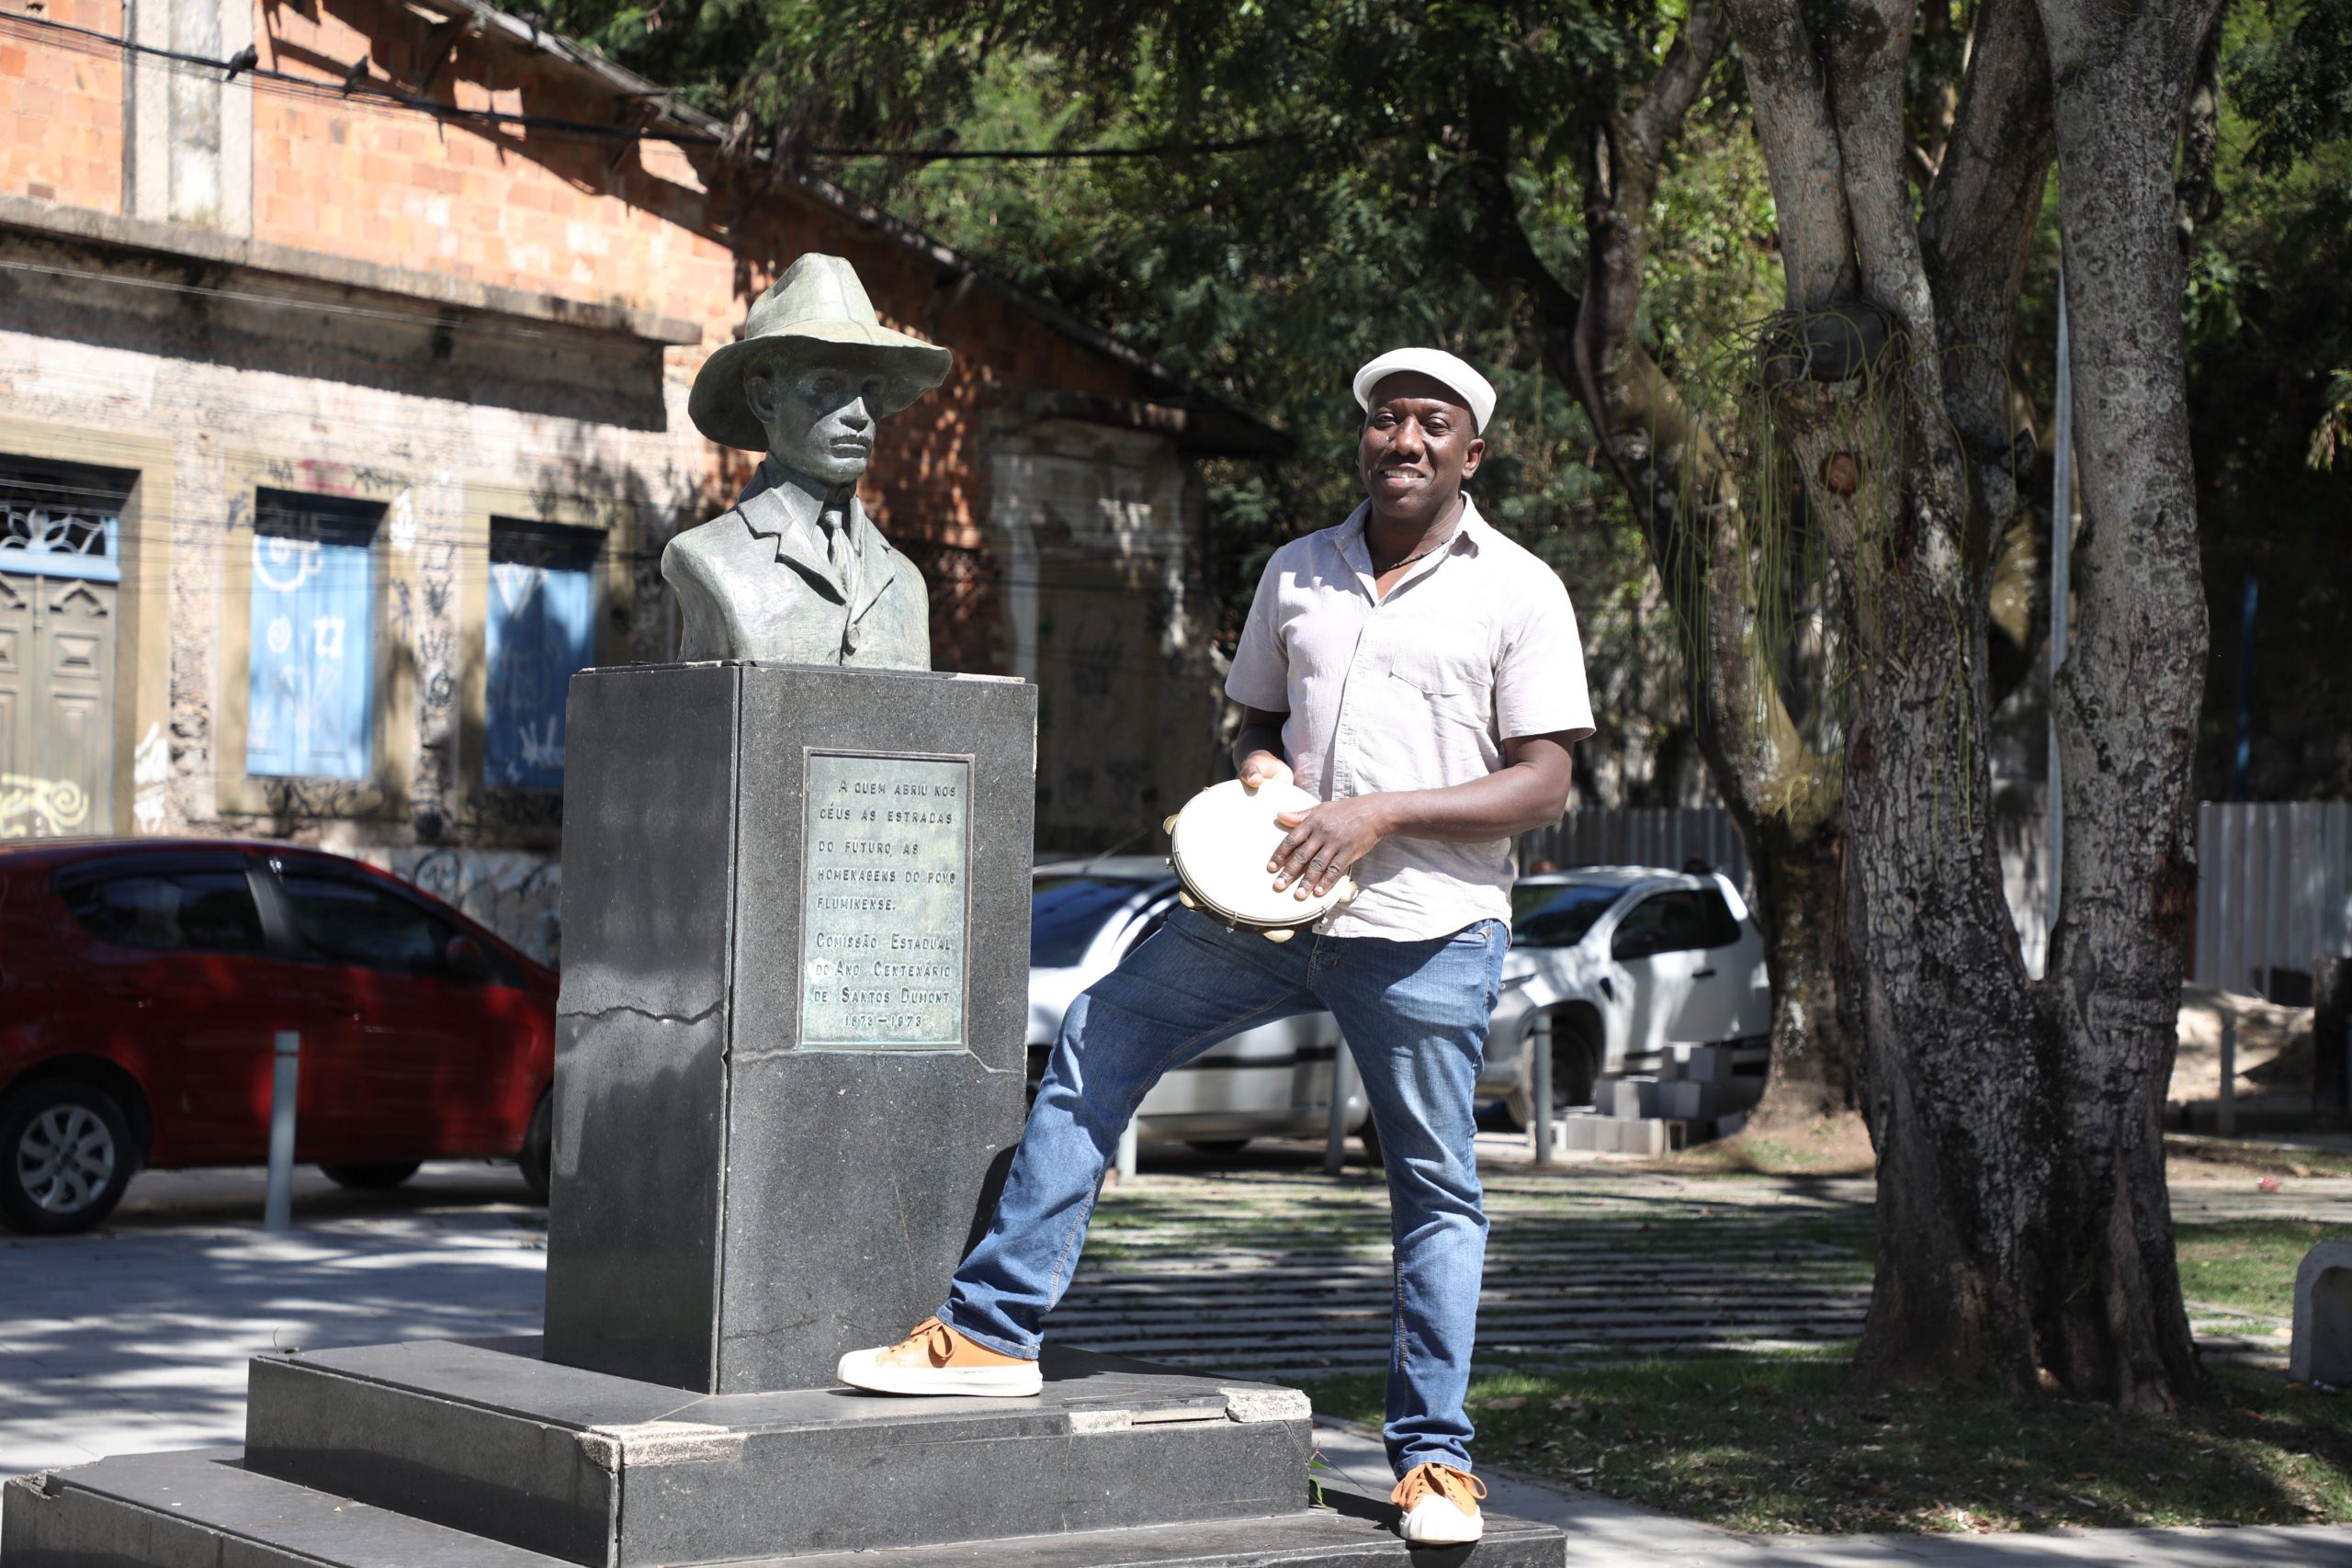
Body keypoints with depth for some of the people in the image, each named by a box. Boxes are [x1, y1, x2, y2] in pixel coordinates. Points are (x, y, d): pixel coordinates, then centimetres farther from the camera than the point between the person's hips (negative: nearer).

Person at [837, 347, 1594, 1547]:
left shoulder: (1518, 592, -2)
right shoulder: (1297, 572, 13)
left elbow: (1543, 786, -6)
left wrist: (1381, 814, -16)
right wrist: (1260, 772, 0)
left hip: (1427, 928, -5)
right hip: (1277, 907, 5)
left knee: (1435, 1186, 2)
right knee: (1097, 1039, 0)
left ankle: (1435, 1457, 14)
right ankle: (992, 1331, 5)